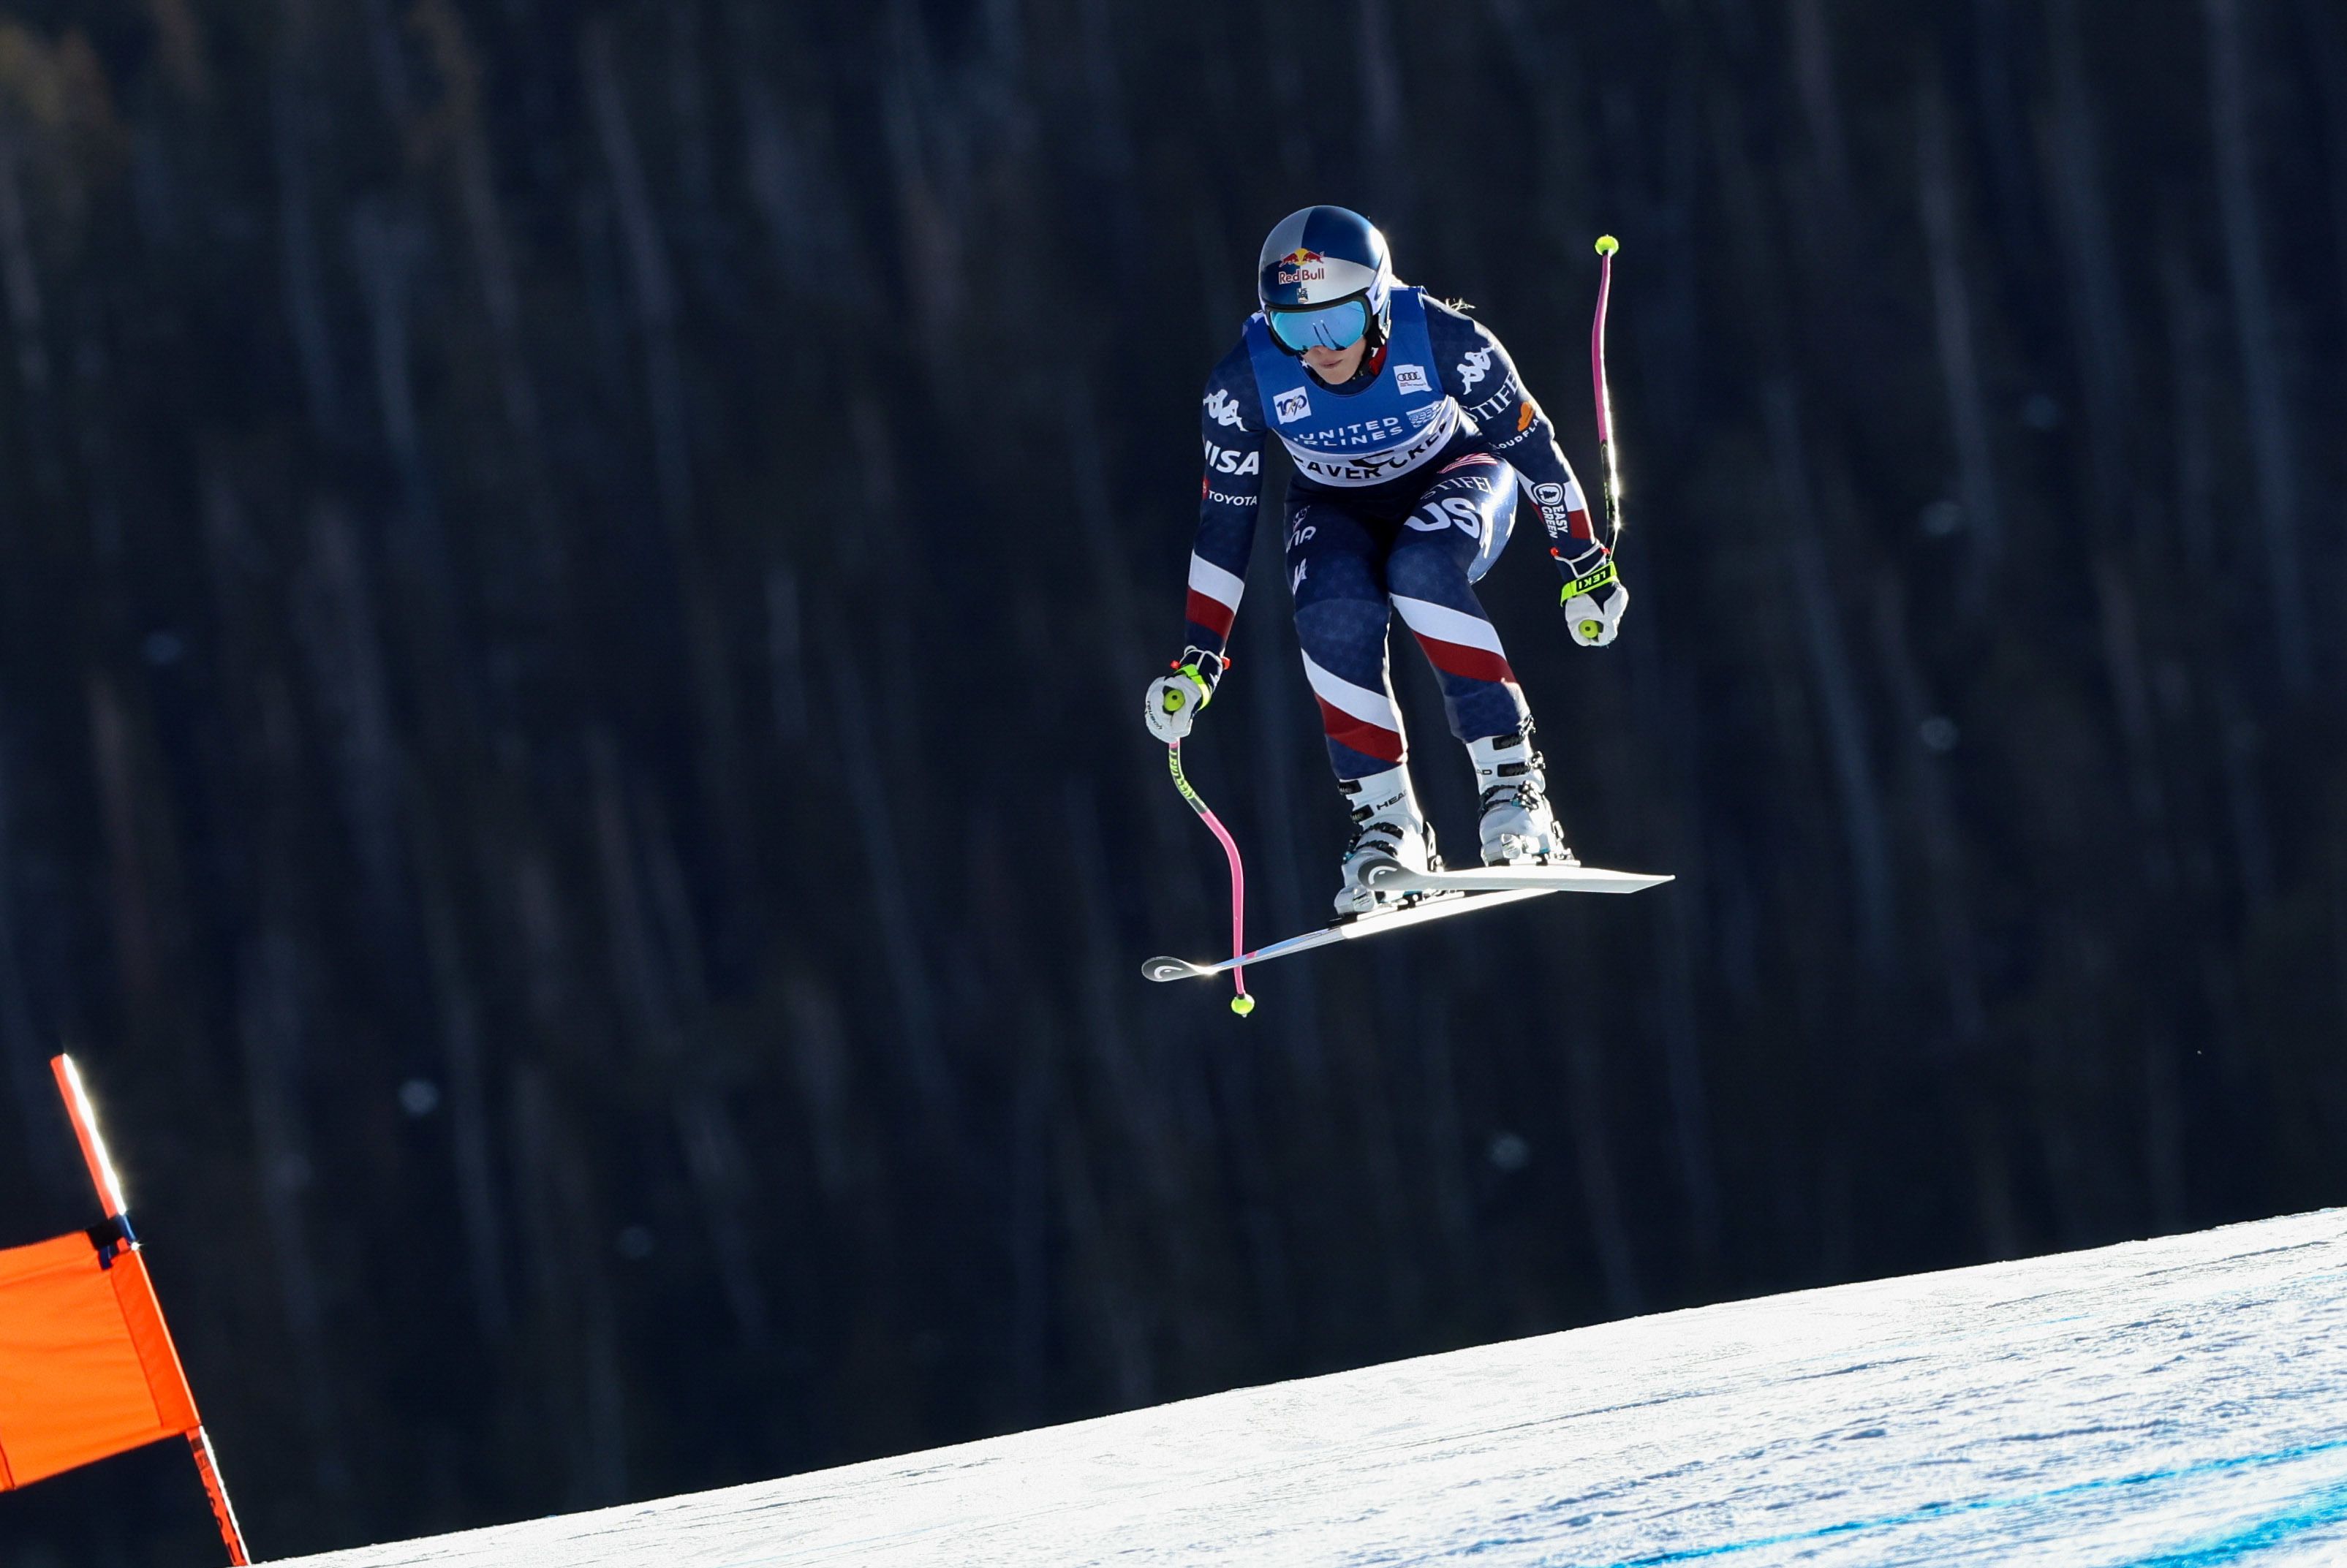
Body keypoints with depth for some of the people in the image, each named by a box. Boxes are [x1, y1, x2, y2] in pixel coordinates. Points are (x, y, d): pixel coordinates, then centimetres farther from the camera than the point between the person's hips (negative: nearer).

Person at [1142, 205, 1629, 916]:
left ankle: (1511, 779, -31)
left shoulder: (1444, 340, -31)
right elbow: (1224, 524, -12)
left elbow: (1532, 448, -14)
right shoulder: (1245, 383, -25)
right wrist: (1198, 661, -12)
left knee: (1421, 570, -35)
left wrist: (1587, 566, -6)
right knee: (1334, 617, -31)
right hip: (1339, 509, 1)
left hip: (1455, 478, -1)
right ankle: (1385, 826, -19)